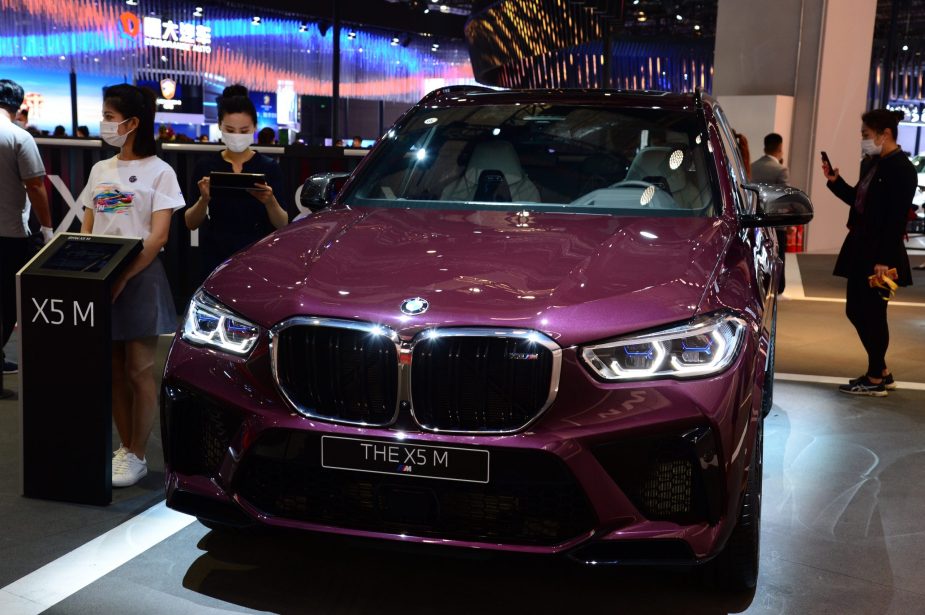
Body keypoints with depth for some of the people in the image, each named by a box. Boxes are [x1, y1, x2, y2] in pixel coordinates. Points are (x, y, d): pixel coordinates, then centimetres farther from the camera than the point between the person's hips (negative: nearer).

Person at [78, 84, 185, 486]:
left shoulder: (158, 172, -3)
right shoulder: (100, 170, 14)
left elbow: (158, 235, -10)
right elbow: (87, 229, 14)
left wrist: (122, 279, -16)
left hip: (140, 277, -5)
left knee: (139, 371, -2)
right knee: (113, 370, 8)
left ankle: (137, 456, 6)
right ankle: (124, 447, 19)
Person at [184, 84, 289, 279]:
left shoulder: (269, 167, -2)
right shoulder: (206, 166, 0)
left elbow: (282, 225, -4)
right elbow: (191, 223, 0)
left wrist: (270, 202, -23)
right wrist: (204, 199, -19)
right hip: (216, 259, 1)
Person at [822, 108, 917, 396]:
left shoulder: (901, 169, -15)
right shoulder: (871, 163, 11)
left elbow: (897, 219, -19)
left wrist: (884, 259, -22)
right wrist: (836, 181, 9)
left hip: (879, 253, -9)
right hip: (859, 247, 9)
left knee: (872, 313, 0)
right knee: (856, 310, 13)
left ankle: (875, 380, 14)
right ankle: (882, 371, 27)